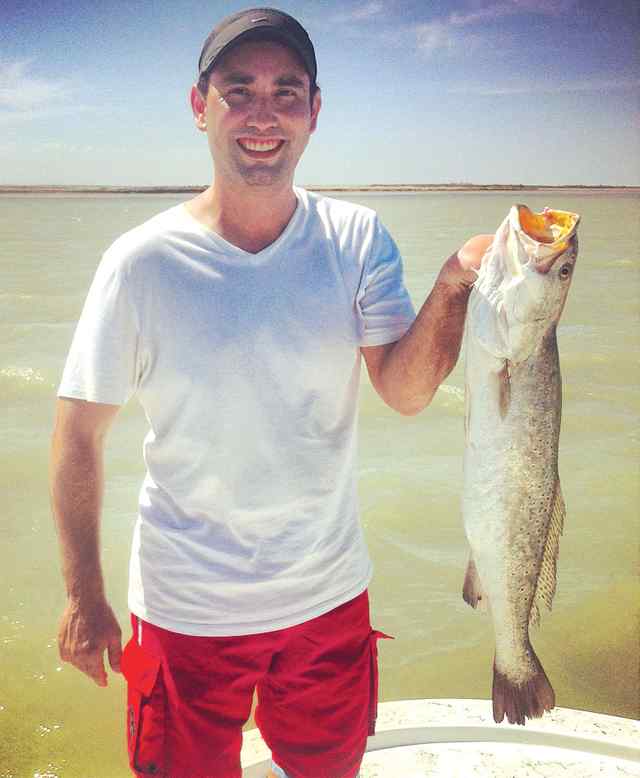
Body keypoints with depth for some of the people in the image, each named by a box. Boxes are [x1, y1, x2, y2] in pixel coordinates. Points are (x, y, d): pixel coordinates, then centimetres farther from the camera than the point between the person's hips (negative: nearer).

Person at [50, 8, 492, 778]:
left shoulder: (356, 239, -7)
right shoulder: (143, 261, -14)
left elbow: (405, 392, -14)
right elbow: (79, 431, -9)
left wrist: (453, 287, -31)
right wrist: (84, 596, -6)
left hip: (330, 595, 3)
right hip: (186, 608, -2)